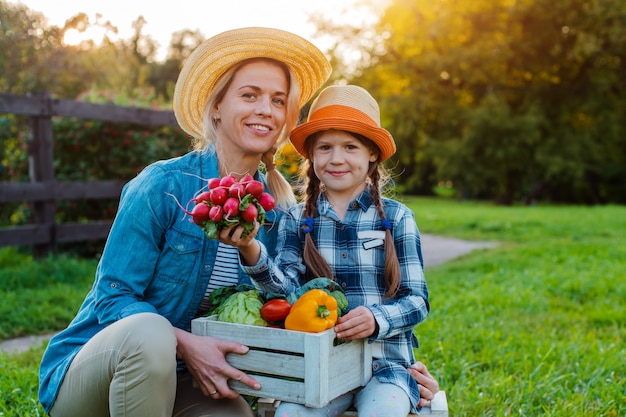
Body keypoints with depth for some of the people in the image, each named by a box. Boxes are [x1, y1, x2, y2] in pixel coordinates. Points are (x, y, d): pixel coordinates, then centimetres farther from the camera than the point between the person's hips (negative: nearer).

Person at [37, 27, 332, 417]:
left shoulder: (277, 206, -2)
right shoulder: (164, 185, -17)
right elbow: (113, 297, -16)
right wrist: (185, 343, -30)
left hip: (177, 381, 4)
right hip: (91, 367, -3)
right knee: (149, 331, -36)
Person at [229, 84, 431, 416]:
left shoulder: (396, 217, 2)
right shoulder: (296, 220, 7)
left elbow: (417, 300, 0)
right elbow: (286, 288, -7)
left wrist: (377, 319, -21)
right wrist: (251, 251, -26)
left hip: (386, 360, -1)